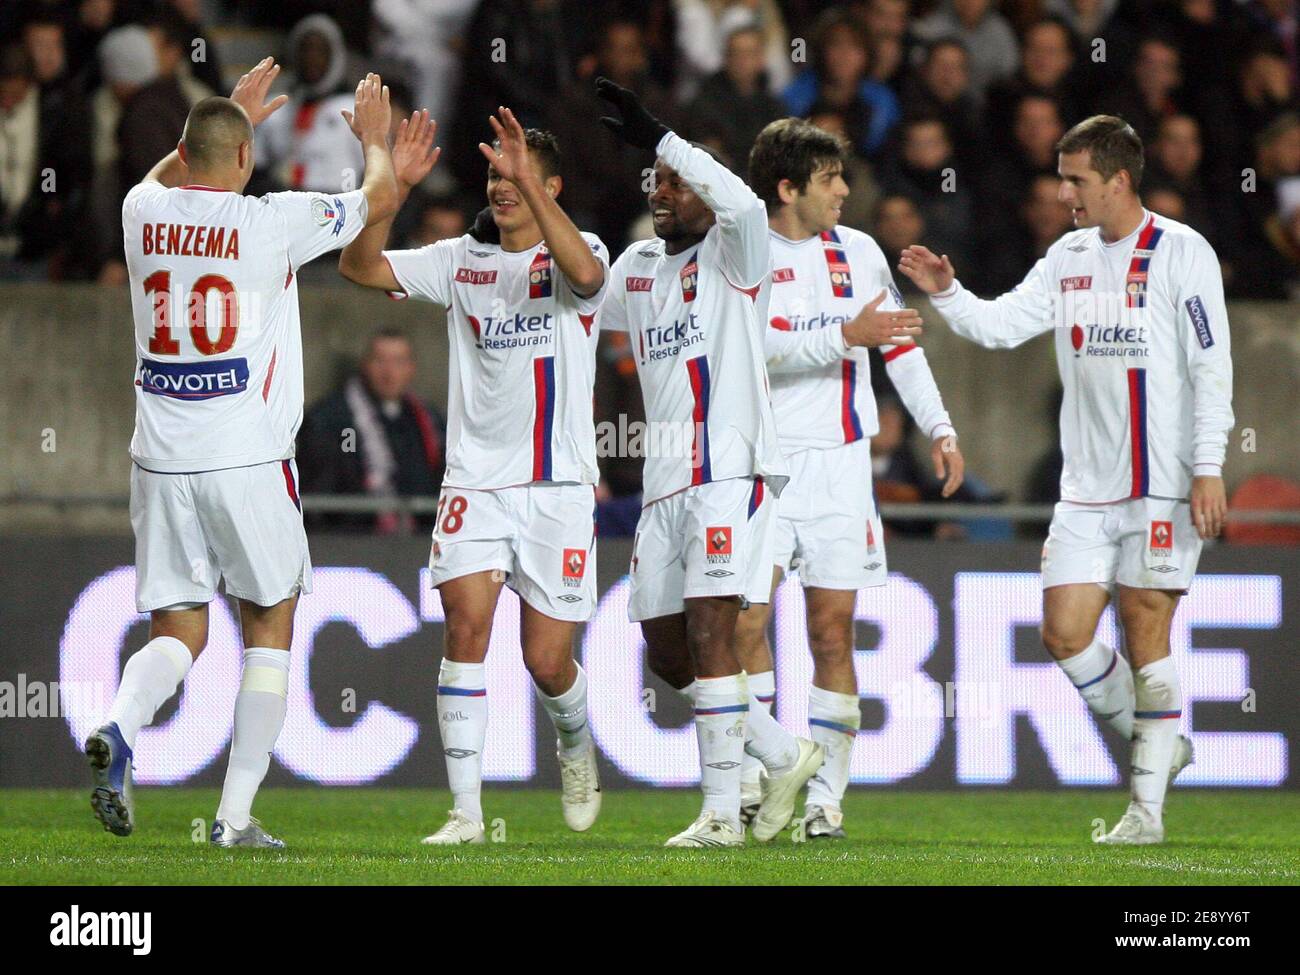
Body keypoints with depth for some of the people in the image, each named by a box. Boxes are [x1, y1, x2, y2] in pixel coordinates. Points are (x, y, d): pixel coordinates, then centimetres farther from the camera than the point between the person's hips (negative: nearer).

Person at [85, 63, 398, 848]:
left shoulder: (144, 215, 4)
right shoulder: (271, 222, -8)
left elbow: (166, 177, 32)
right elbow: (380, 199, 9)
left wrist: (229, 118, 43)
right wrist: (375, 138, 30)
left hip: (161, 458, 4)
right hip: (248, 460, -4)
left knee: (178, 631, 10)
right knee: (270, 627, 10)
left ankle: (119, 732, -21)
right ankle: (237, 815, 4)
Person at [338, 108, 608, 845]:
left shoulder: (576, 254, 0)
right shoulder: (461, 260, 8)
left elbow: (586, 273, -26)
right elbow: (361, 266, 0)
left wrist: (528, 183, -32)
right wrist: (392, 184, -13)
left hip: (558, 486, -2)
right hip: (475, 480, 2)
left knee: (548, 660, 2)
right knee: (467, 622, -17)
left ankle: (576, 743, 37)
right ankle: (467, 809, -16)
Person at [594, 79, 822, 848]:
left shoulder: (732, 256, -3)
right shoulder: (637, 266, 18)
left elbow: (742, 203, -26)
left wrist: (658, 136, -26)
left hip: (730, 473, -8)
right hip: (664, 484, 8)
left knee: (710, 632, -15)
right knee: (667, 651, 7)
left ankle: (722, 812, -13)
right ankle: (785, 756, 24)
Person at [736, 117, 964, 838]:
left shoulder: (857, 252, 11)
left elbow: (899, 343, 18)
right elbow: (759, 347, -15)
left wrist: (939, 428, 11)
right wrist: (846, 336, -22)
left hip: (839, 461, 3)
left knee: (832, 630, 0)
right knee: (744, 617, -13)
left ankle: (825, 794, 4)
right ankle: (753, 776, -4)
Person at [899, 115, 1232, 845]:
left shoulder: (1181, 252, -6)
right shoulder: (1070, 257, 13)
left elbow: (1212, 366, -9)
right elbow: (1002, 325, 12)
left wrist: (1209, 469, -14)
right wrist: (946, 293, -6)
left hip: (1163, 483, -6)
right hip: (1087, 485, 6)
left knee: (1146, 633, -5)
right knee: (1065, 631, 0)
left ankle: (1148, 807, 1)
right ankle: (1158, 745, 21)